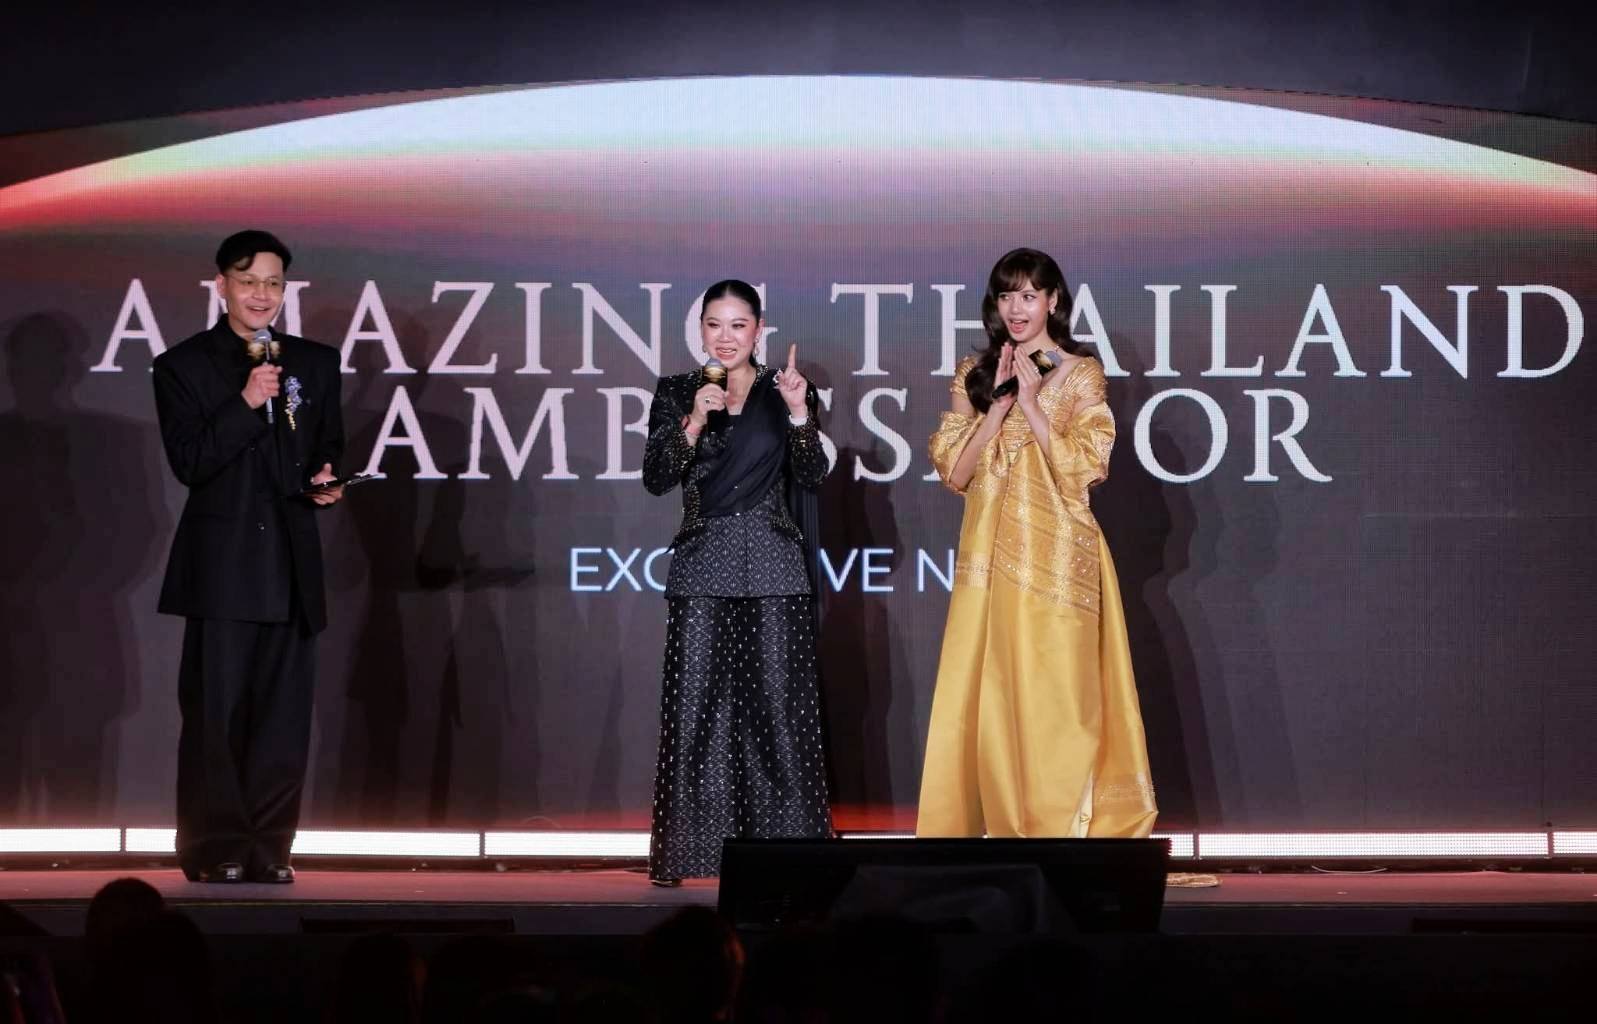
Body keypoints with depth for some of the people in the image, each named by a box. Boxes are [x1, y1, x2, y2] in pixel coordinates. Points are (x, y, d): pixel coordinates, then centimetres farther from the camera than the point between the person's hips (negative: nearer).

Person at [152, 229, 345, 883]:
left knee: (283, 715, 3)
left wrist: (325, 481, -3)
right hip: (221, 563, -4)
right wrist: (246, 404, -17)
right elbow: (189, 463, -8)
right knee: (215, 712, -3)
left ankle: (267, 848, 8)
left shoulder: (316, 363, 13)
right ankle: (215, 849, 3)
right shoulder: (183, 366, 1)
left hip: (291, 562, 4)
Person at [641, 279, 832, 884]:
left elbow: (812, 476, -1)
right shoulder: (677, 394, 9)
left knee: (778, 703, -3)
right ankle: (685, 851, -1)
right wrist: (694, 420, -13)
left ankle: (784, 845, 1)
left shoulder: (784, 391, 8)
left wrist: (798, 413, -15)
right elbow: (657, 479, -1)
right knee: (694, 704, -4)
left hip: (773, 566, 0)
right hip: (704, 565, 0)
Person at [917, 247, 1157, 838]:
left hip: (1055, 557, -3)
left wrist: (1030, 402, -10)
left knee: (1053, 694, -5)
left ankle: (1060, 825, -1)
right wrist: (999, 403, -6)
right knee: (986, 693, 0)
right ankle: (1001, 822, 6)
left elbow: (1083, 468, -9)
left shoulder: (1080, 376, 2)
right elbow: (954, 470, 2)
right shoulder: (974, 375, 11)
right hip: (989, 552, 4)